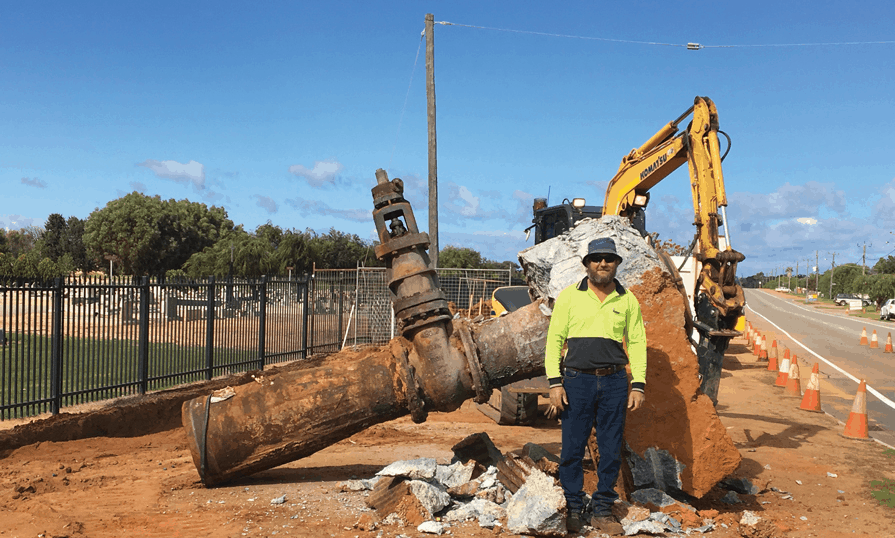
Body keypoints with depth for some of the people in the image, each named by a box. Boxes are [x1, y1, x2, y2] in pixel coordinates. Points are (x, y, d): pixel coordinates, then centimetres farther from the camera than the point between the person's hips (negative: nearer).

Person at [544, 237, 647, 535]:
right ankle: (573, 509, 15)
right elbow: (554, 339, 1)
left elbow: (637, 343, 11)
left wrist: (638, 385, 3)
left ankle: (602, 510, 19)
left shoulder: (627, 300, 8)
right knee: (572, 449, 1)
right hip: (577, 381, -2)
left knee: (611, 450, 6)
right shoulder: (569, 296, 2)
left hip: (614, 382, 2)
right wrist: (554, 383, -6)